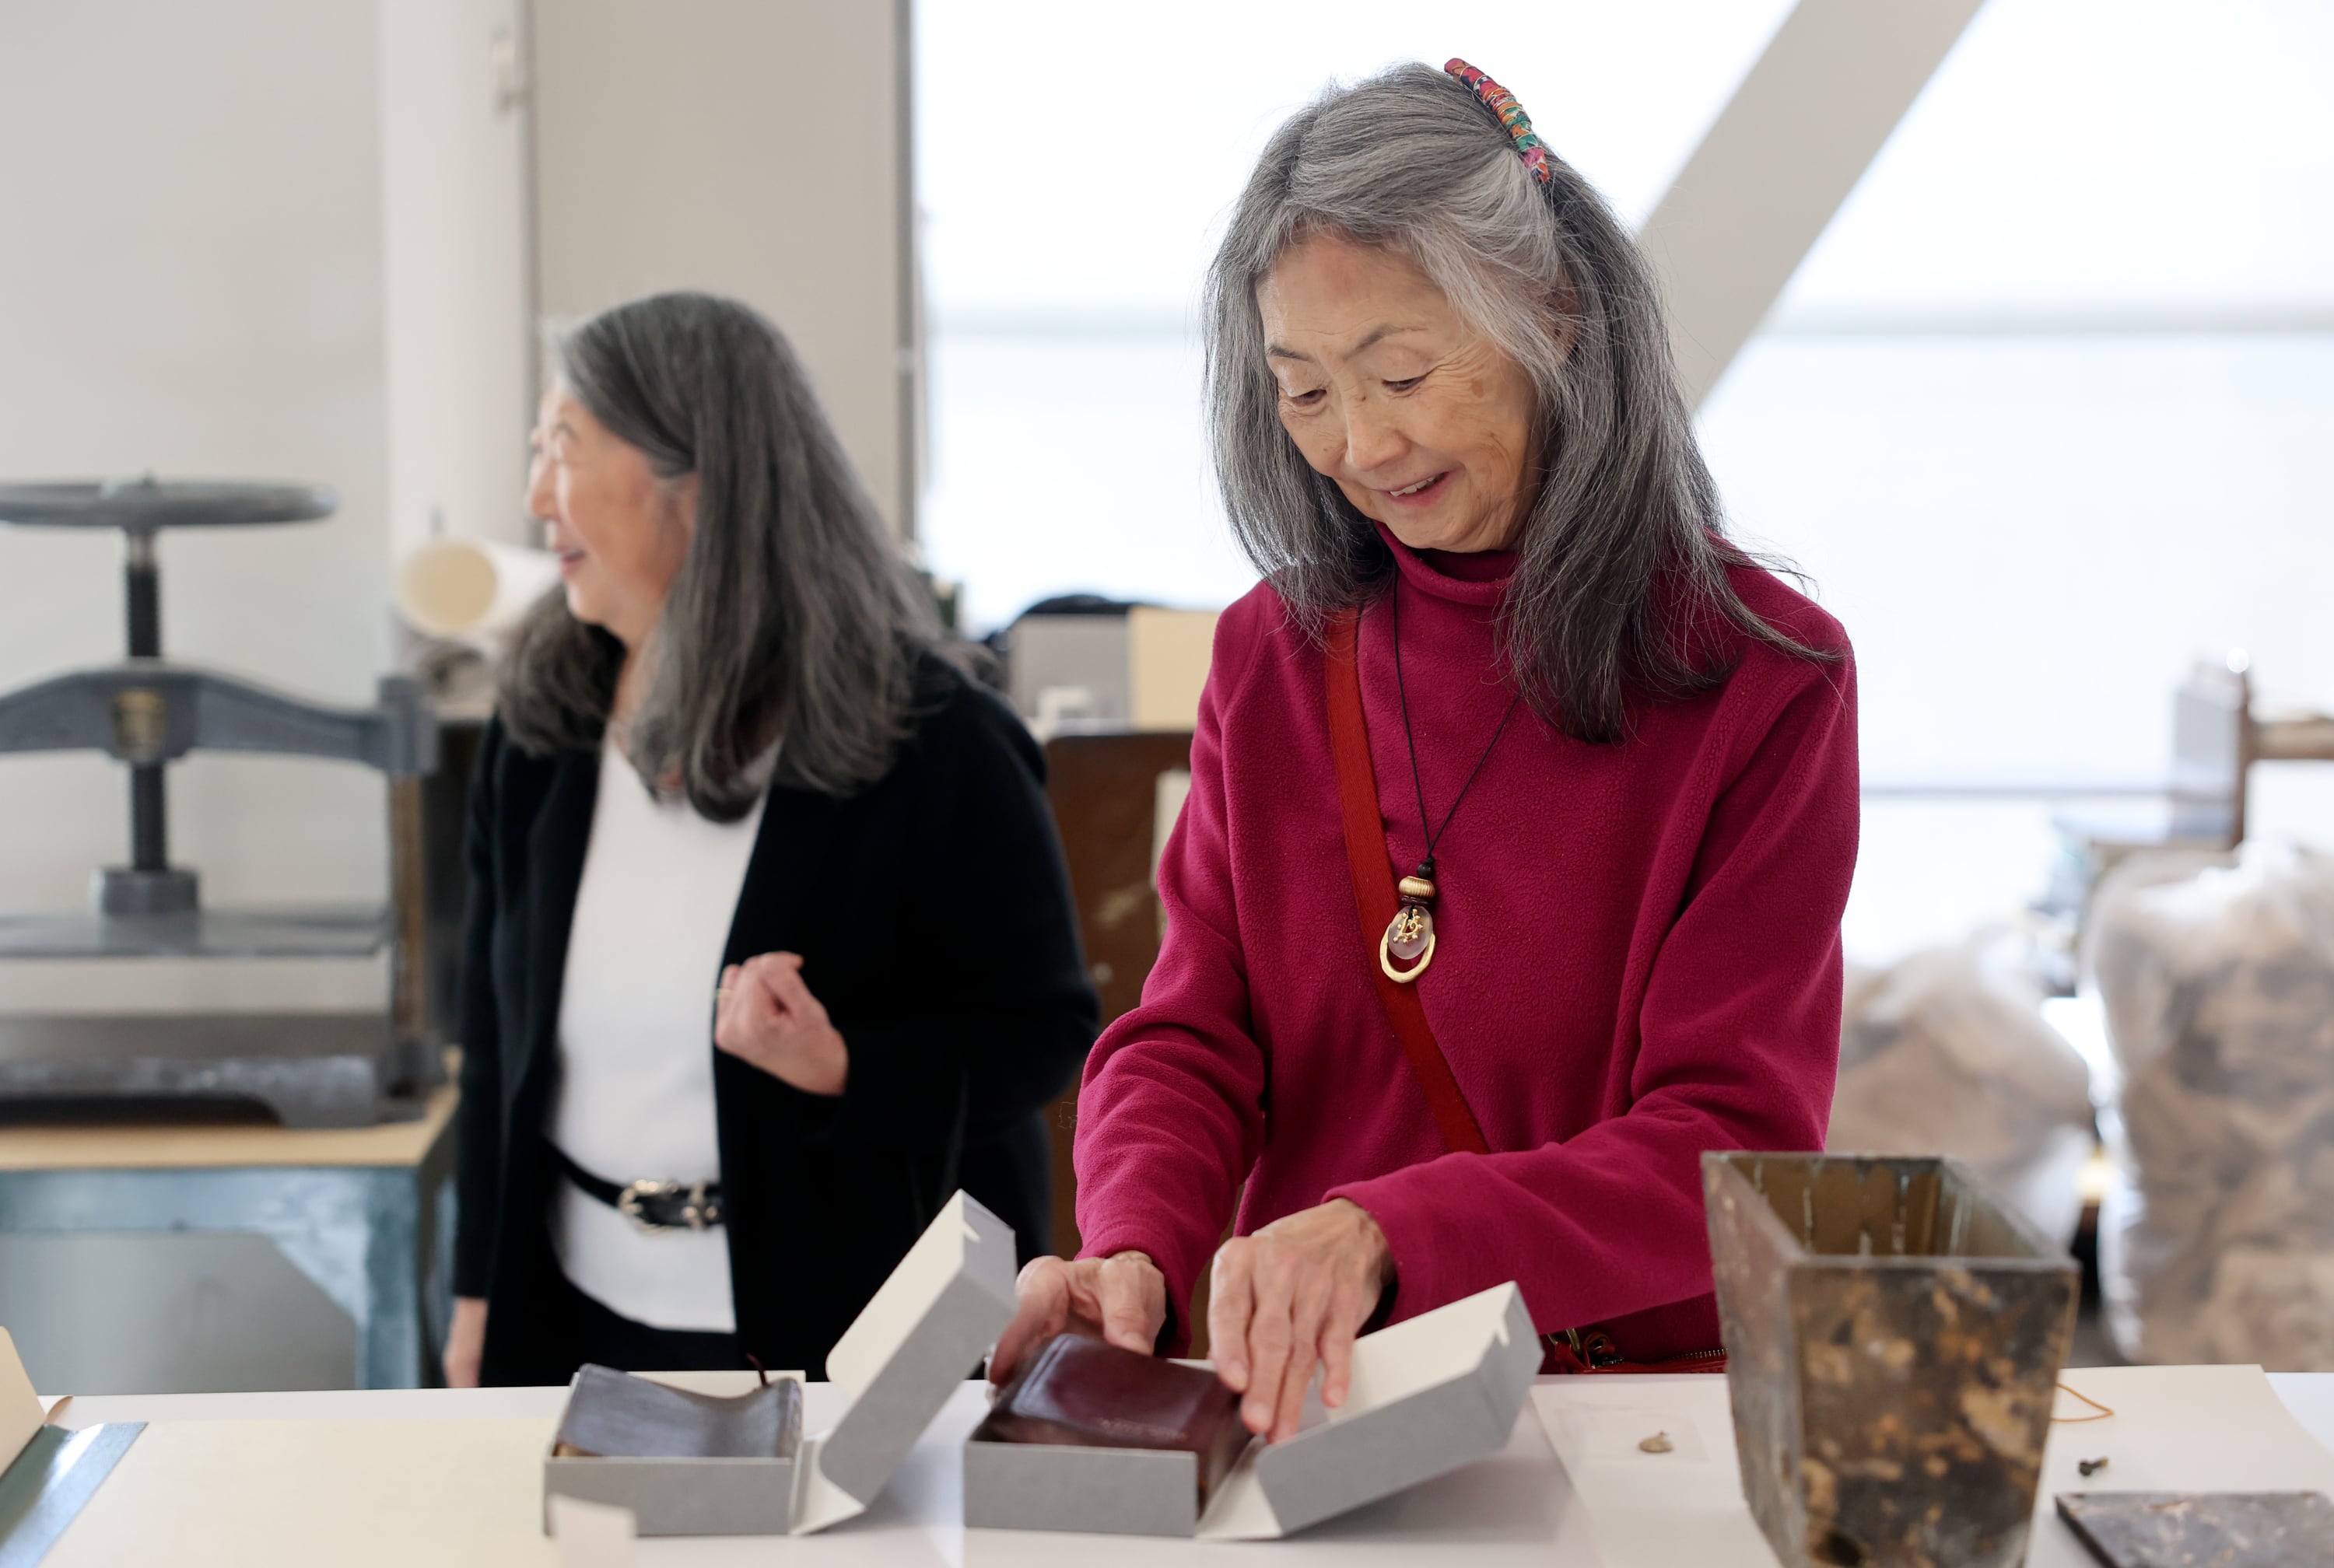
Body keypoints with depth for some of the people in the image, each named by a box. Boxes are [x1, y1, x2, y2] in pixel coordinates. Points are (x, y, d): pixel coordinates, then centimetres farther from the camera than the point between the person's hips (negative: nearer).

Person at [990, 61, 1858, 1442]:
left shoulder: (1764, 680, -5)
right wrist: (1135, 1254, -17)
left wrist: (1385, 1233, -26)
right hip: (1307, 1396, 4)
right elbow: (1188, 1040, 6)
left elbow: (1733, 1150, -11)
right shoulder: (1273, 657, 9)